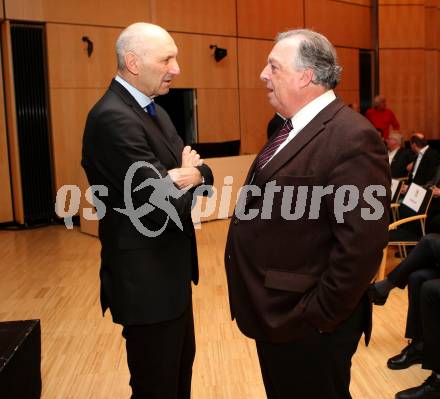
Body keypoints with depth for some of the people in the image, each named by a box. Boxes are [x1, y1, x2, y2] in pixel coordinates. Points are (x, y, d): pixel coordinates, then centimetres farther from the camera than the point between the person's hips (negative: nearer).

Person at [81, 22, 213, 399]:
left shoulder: (153, 111, 8)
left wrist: (191, 174, -17)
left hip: (169, 271, 10)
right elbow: (164, 208, -27)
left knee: (181, 368, 26)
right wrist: (185, 179, -7)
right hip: (146, 280, -9)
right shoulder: (113, 118, -24)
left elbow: (202, 172, 5)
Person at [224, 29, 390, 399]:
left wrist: (319, 315, -18)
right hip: (274, 315, 9)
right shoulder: (294, 129, 10)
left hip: (307, 326, -9)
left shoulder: (352, 138, -21)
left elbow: (362, 244, -25)